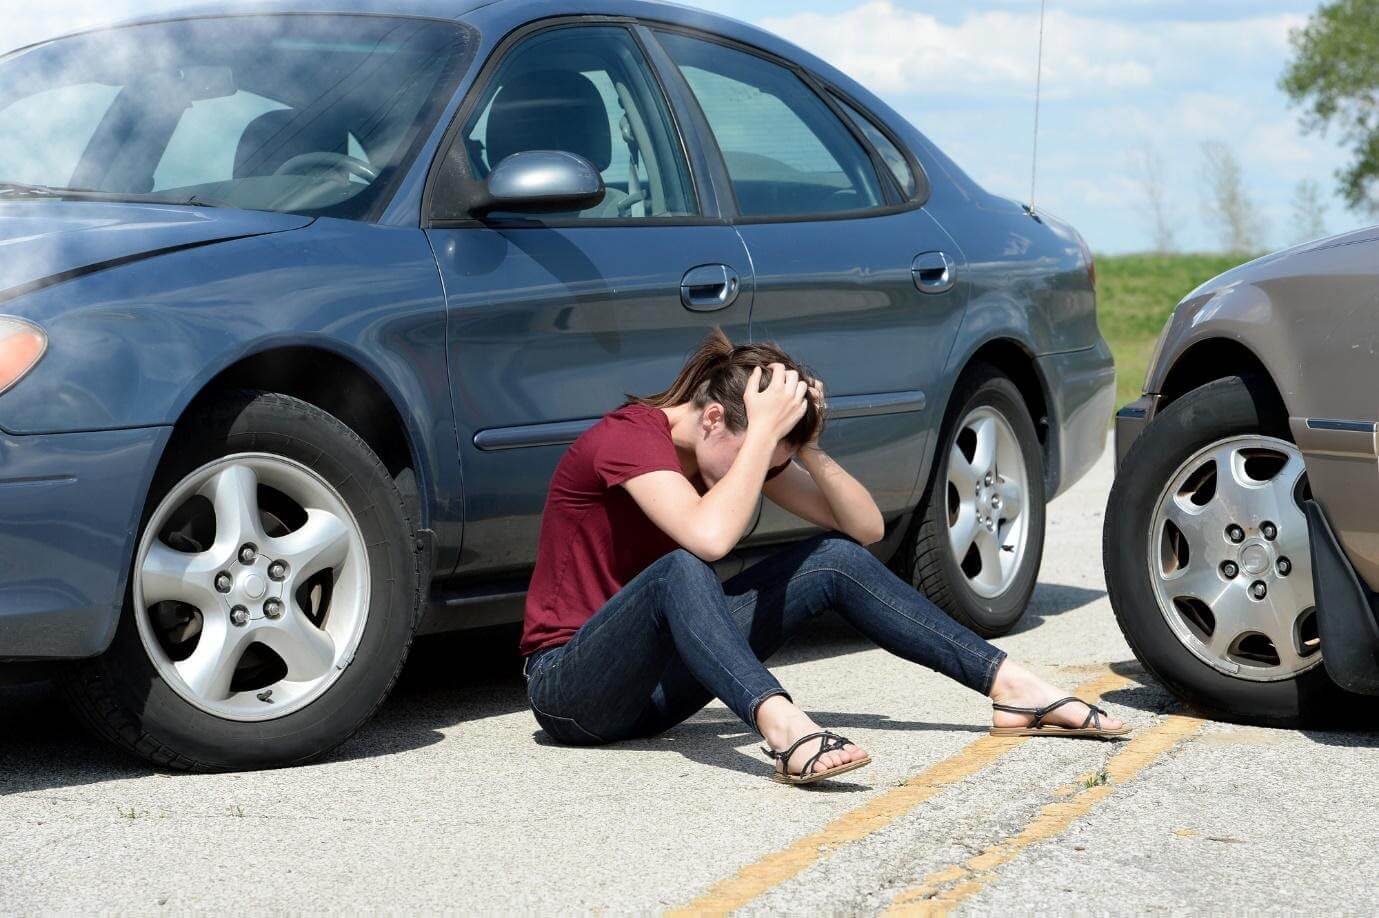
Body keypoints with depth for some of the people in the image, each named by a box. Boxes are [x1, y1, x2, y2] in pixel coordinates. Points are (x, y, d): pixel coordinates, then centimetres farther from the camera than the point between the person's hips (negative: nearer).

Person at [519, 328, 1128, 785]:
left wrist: (806, 449, -15)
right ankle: (781, 727, -58)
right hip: (570, 688, -7)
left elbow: (866, 527, 0)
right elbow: (711, 536, -39)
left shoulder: (744, 445, 3)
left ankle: (1012, 687, -7)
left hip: (657, 684, 8)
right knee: (680, 570, -38)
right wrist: (766, 430, -32)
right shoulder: (629, 436, -21)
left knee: (836, 560, -5)